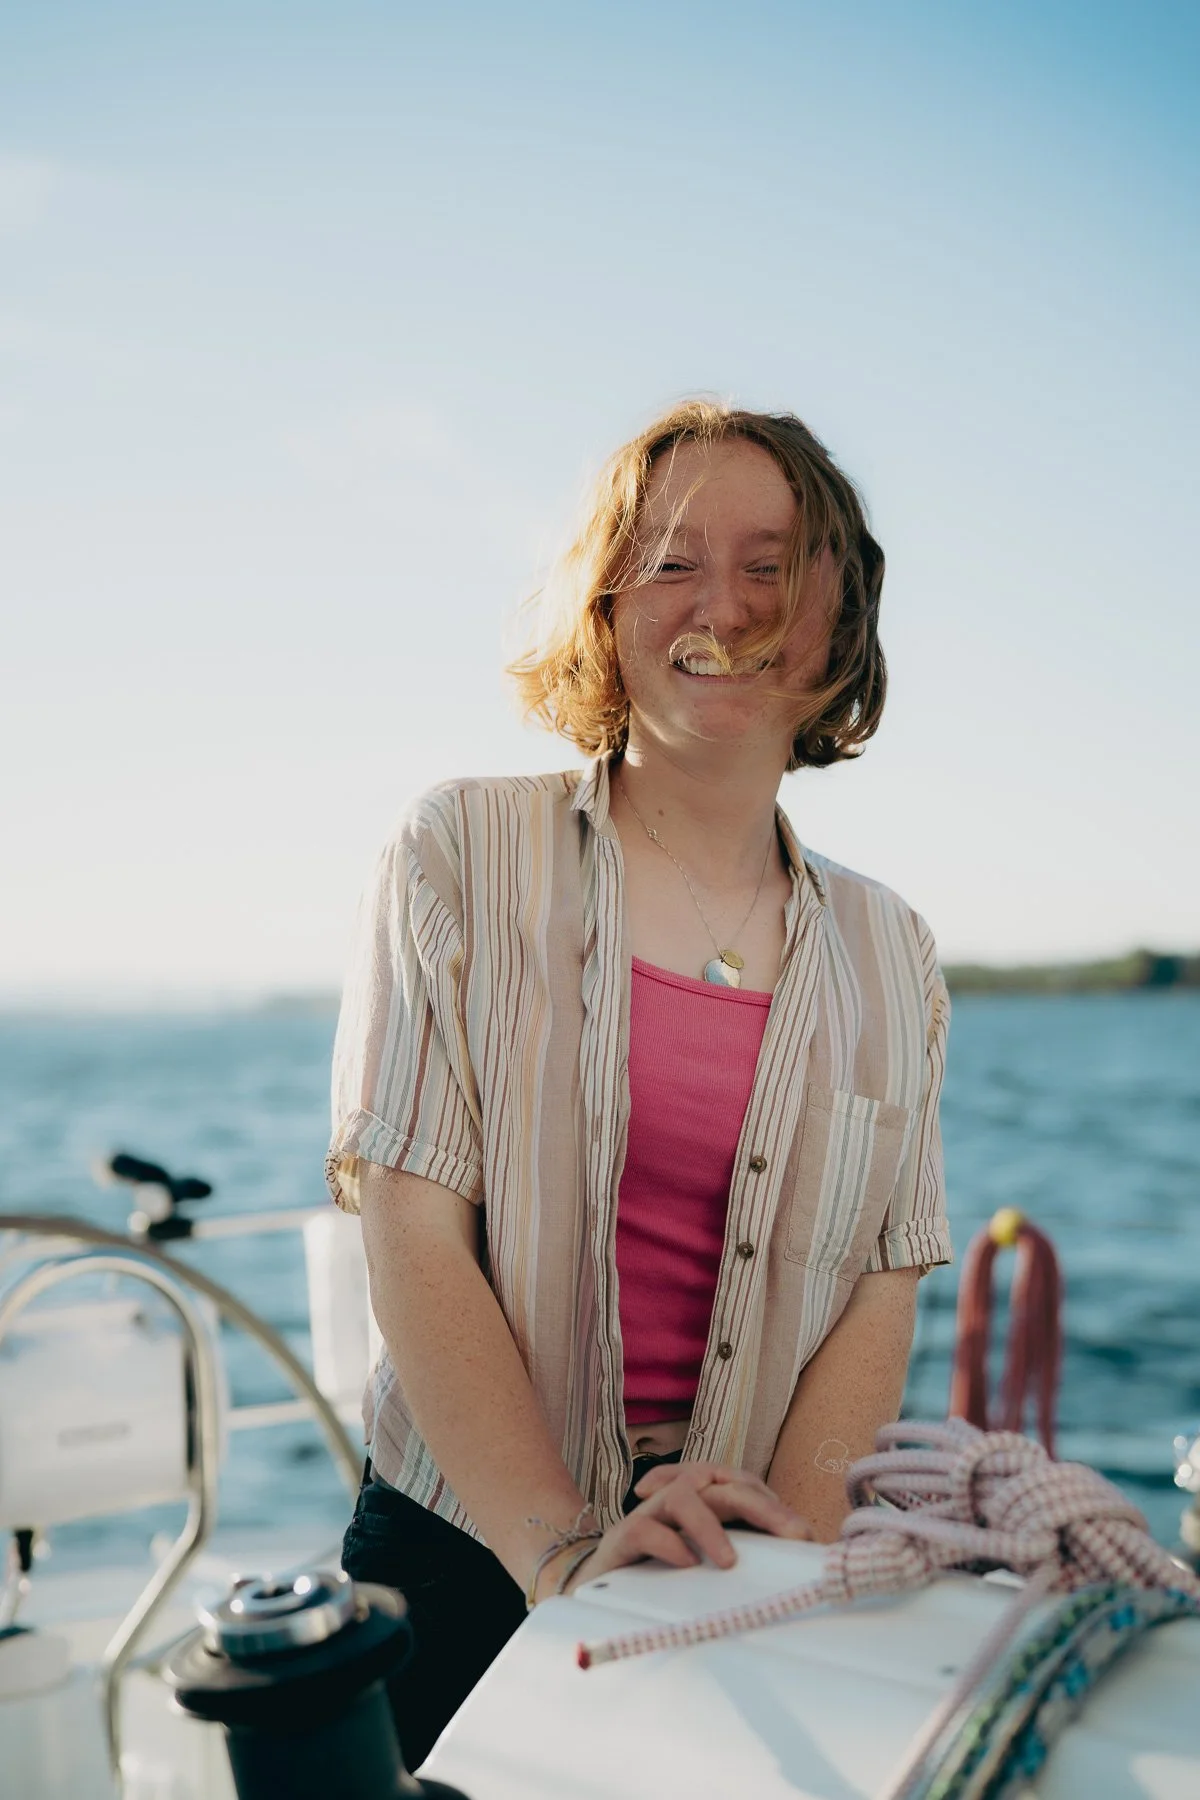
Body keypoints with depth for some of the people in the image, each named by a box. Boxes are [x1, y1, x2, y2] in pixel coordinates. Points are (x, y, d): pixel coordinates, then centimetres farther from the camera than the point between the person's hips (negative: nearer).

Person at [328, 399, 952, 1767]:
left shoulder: (886, 953, 4)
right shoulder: (465, 855, -5)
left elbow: (883, 1287, 1)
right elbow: (412, 1236, -11)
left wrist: (788, 1531, -15)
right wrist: (563, 1549, -19)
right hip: (467, 1558, -2)